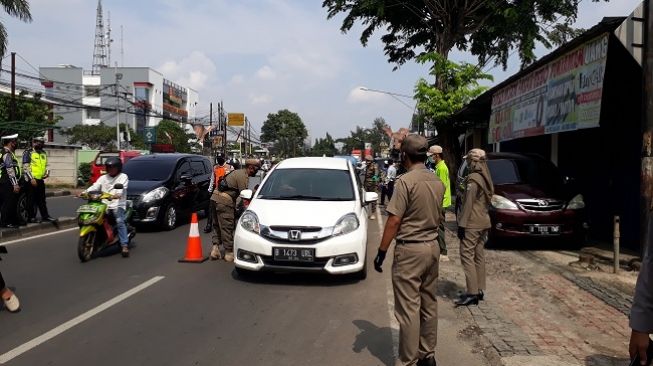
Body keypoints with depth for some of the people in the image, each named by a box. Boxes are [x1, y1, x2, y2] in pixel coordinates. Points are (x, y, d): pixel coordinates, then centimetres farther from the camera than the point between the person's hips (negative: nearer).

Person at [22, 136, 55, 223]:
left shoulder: (43, 153, 16)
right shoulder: (28, 153, -7)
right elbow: (25, 167, -13)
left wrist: (47, 172, 5)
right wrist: (31, 179, -19)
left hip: (41, 180, 7)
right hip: (31, 180, -7)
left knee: (42, 199, 12)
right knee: (31, 200, -1)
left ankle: (45, 215, 17)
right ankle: (31, 217, 5)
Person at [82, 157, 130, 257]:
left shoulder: (123, 177, 7)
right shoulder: (103, 178, 22)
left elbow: (122, 188, -12)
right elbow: (94, 187, 8)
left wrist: (117, 194, -34)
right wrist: (85, 192, -12)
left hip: (118, 204, -5)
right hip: (104, 205, 5)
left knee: (120, 221, -28)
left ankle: (124, 245, -33)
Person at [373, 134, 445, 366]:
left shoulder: (406, 181, -16)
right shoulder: (438, 182, 7)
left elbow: (394, 221, -18)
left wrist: (381, 251, -12)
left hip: (410, 250, -8)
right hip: (432, 247, 8)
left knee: (408, 308, -1)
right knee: (429, 305, 15)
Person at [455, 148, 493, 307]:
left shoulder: (473, 179, -16)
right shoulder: (486, 178, 13)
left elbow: (468, 204, -19)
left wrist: (462, 224, -16)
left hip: (472, 224, -10)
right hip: (484, 222, 10)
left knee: (467, 255, -8)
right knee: (479, 256, 12)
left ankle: (472, 293, -11)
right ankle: (479, 289, 18)